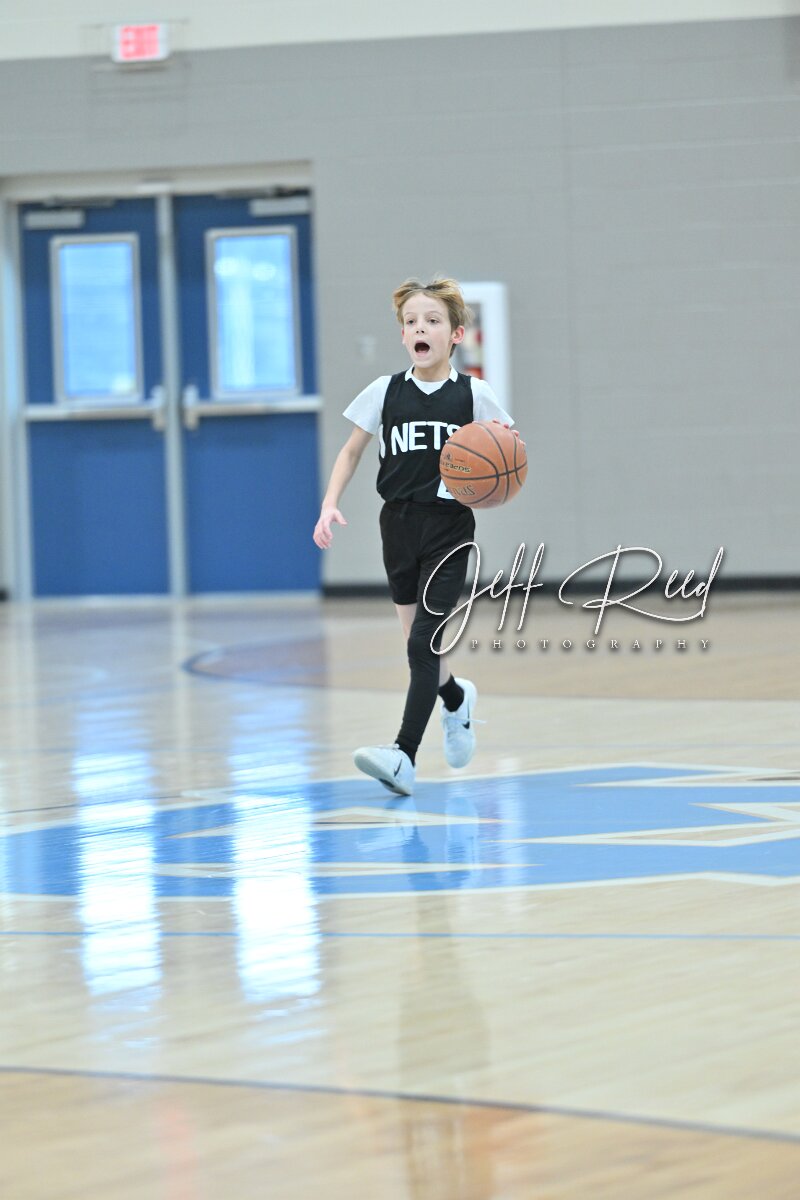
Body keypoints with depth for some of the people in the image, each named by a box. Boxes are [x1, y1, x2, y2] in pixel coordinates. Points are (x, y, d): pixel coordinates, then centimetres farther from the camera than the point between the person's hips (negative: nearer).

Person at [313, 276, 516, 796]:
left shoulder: (474, 395, -3)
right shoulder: (385, 392, 2)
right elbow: (352, 451, 12)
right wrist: (330, 505, 0)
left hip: (450, 527, -3)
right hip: (399, 524, 3)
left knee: (424, 643, -14)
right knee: (421, 644, 11)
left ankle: (405, 755, -18)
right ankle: (457, 699, 44)